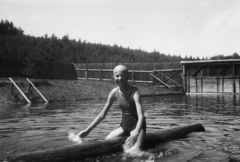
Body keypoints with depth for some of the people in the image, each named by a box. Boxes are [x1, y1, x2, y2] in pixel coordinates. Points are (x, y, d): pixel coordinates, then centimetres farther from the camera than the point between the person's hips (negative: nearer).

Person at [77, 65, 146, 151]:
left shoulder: (134, 92, -22)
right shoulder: (114, 92, -6)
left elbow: (141, 116, -32)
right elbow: (102, 115, 1)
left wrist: (135, 134, -49)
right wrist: (87, 130, -2)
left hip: (137, 125, -5)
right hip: (124, 125, 6)